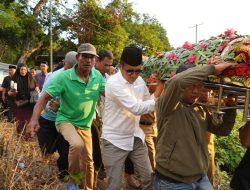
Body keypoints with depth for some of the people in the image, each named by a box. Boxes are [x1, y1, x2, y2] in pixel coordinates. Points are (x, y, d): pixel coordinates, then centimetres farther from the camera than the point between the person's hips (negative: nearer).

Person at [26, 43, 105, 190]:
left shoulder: (97, 76, -8)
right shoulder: (64, 77, -21)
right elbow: (45, 98, -23)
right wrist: (34, 119, -37)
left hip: (85, 124, 5)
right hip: (66, 120, -4)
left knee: (88, 162, 14)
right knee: (77, 144, -36)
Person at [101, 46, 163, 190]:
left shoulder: (140, 81, 1)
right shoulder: (113, 83, -21)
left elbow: (148, 102, 12)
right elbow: (136, 108, -26)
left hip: (136, 137, 6)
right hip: (115, 140, -6)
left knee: (150, 177, 11)